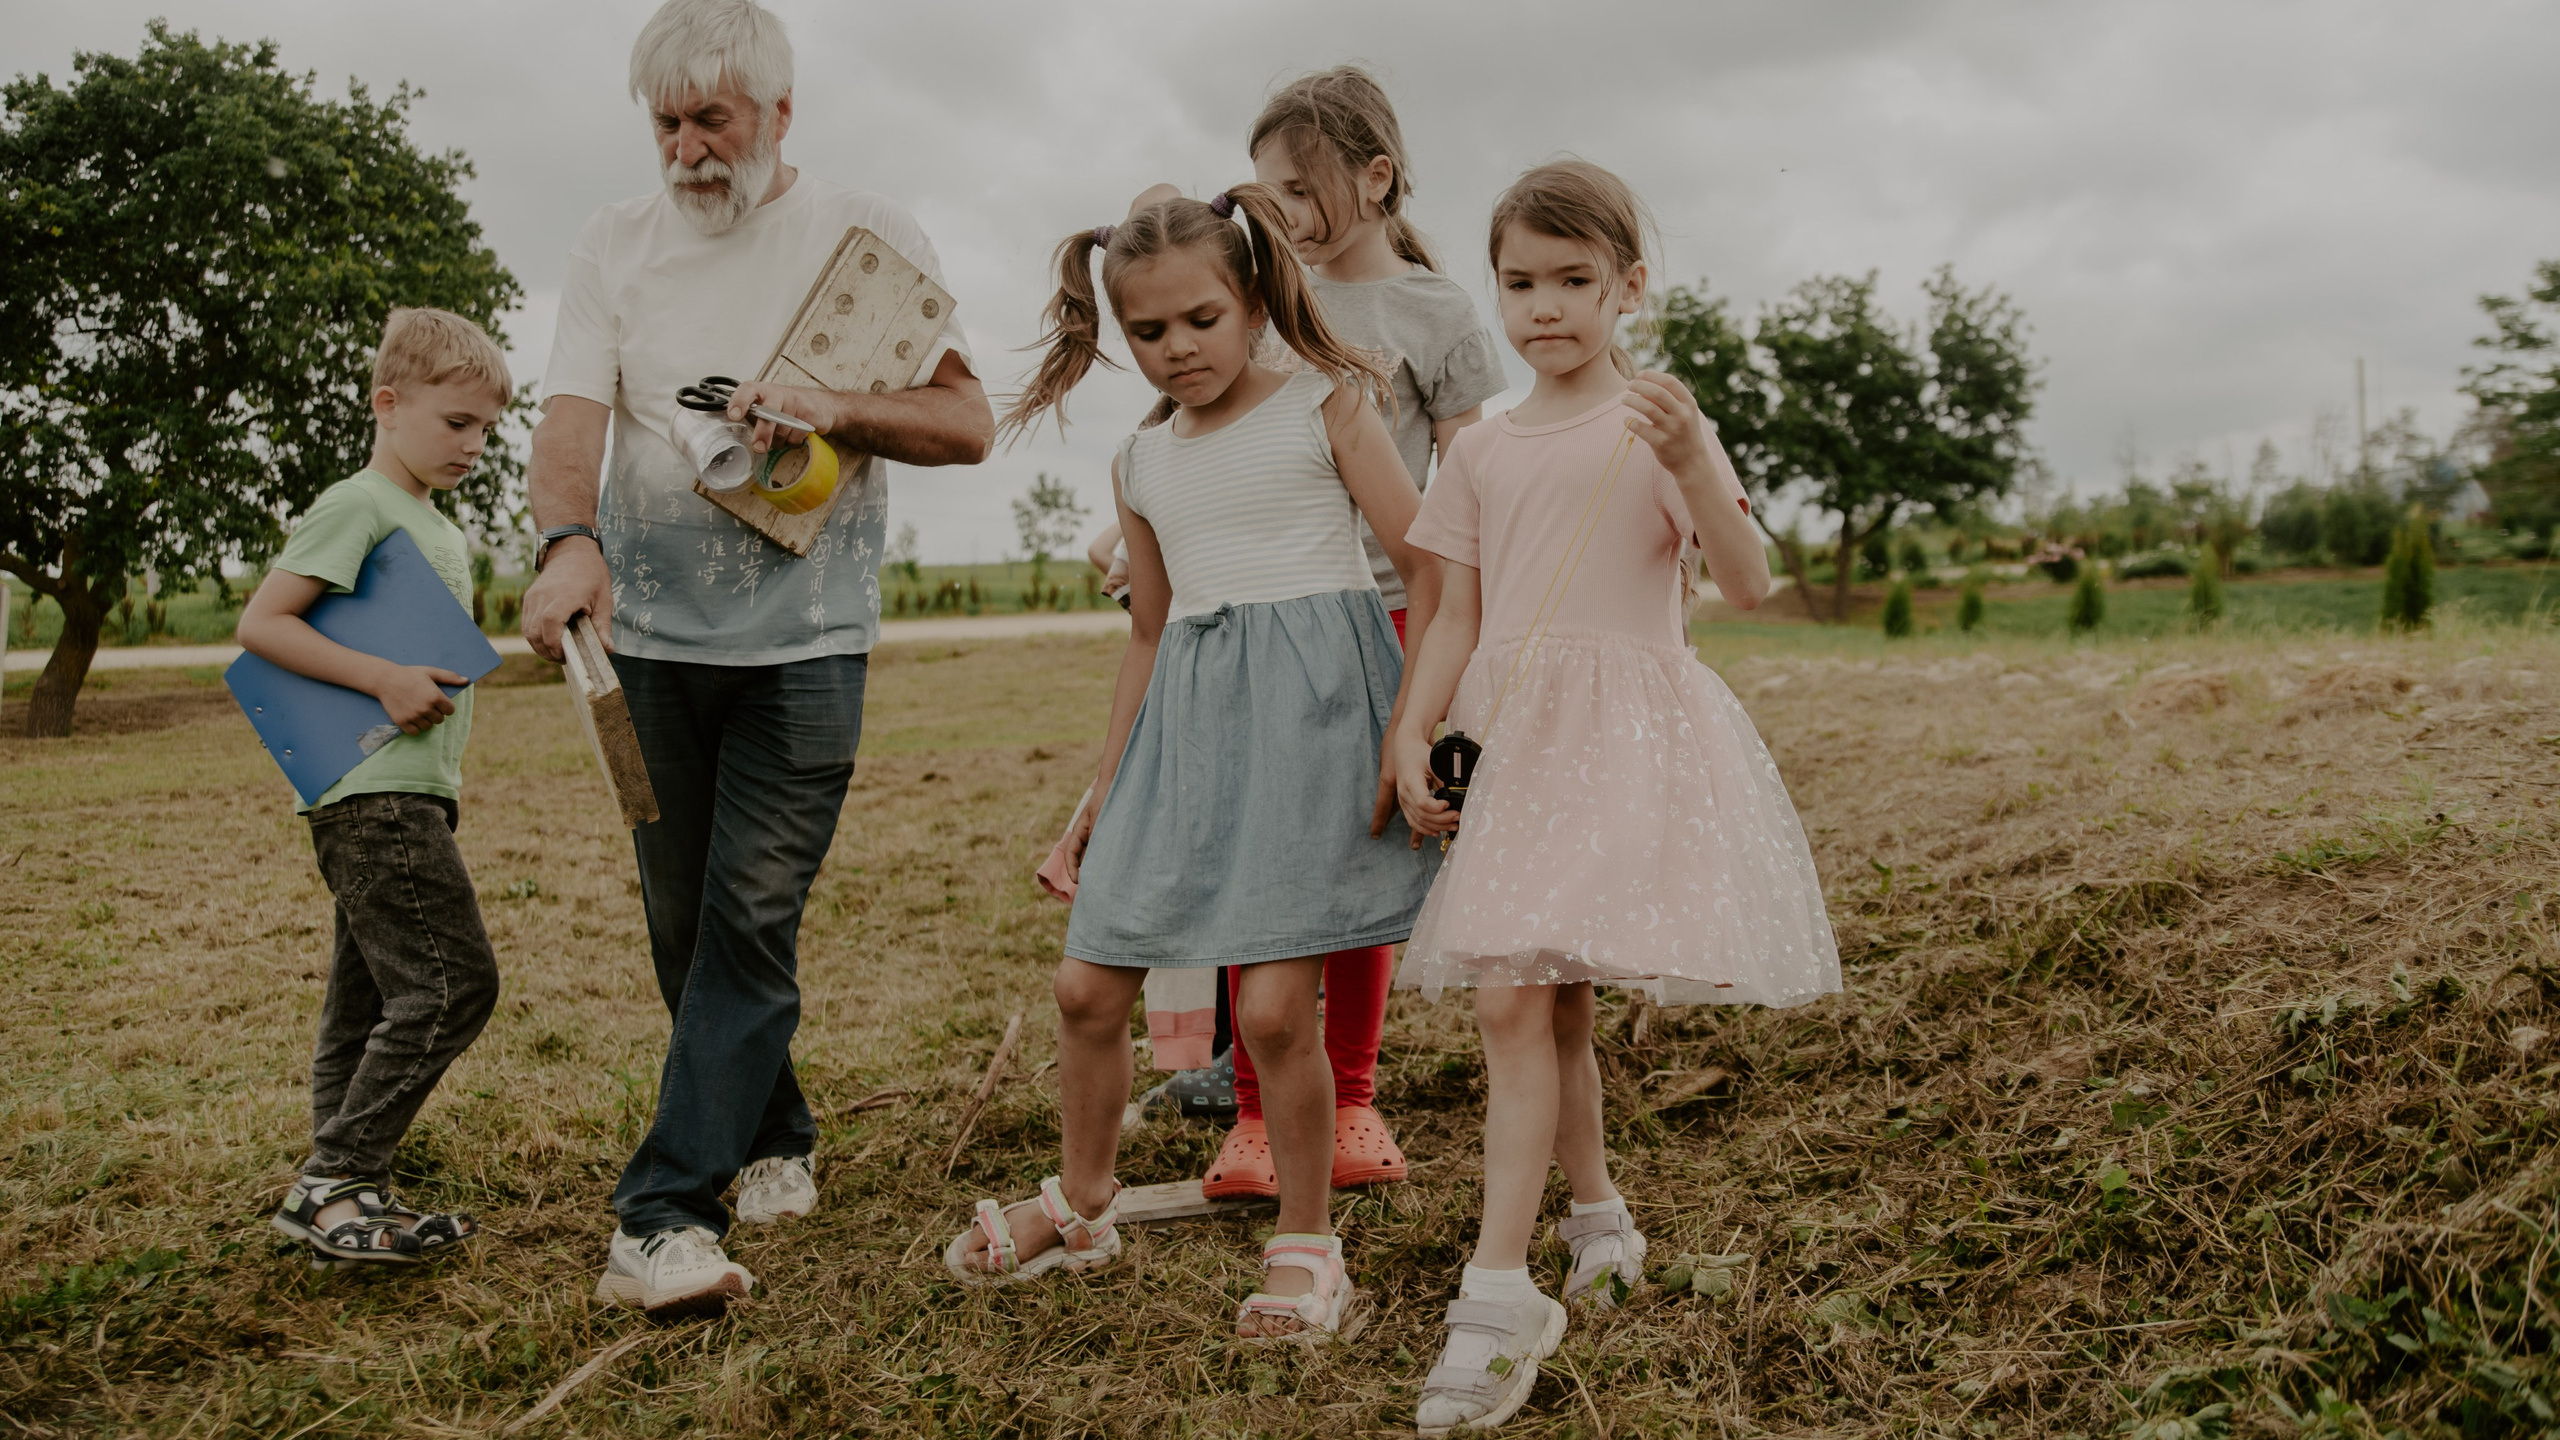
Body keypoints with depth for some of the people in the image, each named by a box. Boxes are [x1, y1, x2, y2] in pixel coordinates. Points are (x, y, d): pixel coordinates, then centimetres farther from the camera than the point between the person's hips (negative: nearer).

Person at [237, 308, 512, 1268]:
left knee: (372, 1004, 11)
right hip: (371, 792, -10)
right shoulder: (359, 506, -8)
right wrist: (384, 680, -20)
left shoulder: (439, 531, 20)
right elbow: (260, 624, -15)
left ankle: (343, 1202, 17)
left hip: (411, 793, 10)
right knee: (452, 983, -14)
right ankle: (335, 1183, -7)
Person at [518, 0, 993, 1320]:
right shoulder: (617, 243, 7)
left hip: (803, 637, -3)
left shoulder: (866, 236, 2)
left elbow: (967, 424, 0)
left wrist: (836, 407, -18)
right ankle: (774, 1141, 30)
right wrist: (571, 540, -26)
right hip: (651, 630, 3)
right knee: (682, 921, 10)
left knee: (752, 917, -10)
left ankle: (665, 1216, -7)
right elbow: (570, 416, -5)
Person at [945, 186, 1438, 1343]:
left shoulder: (1325, 405, 1)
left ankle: (1306, 1246, 11)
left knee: (1272, 1004, -10)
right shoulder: (1143, 464, 15)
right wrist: (1102, 792, 22)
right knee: (1087, 986, 6)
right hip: (1188, 725, 6)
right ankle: (1081, 1207, 31)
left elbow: (1429, 566, -4)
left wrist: (1413, 724, -14)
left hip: (1311, 703, -5)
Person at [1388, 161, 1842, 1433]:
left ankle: (1499, 1292, -12)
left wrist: (1693, 464, -24)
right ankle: (1599, 1224, 30)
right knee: (1552, 1005, 10)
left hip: (1624, 731, -5)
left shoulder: (1657, 421, -1)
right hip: (1509, 737, 5)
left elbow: (1748, 585, -9)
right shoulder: (1483, 450, 13)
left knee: (1512, 1000, -16)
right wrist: (1412, 738, 5)